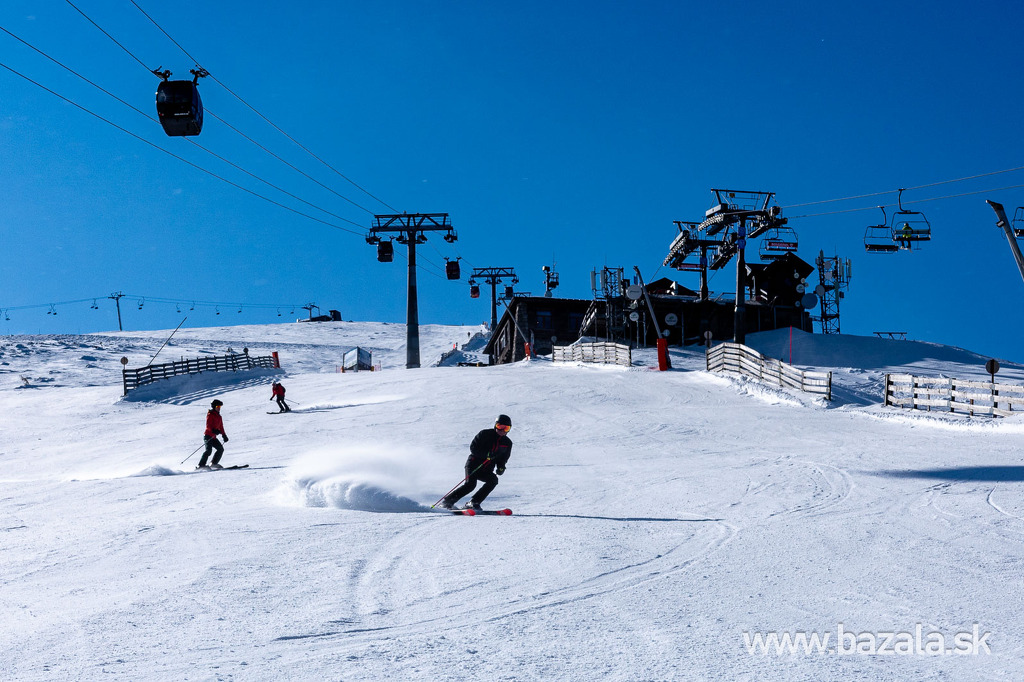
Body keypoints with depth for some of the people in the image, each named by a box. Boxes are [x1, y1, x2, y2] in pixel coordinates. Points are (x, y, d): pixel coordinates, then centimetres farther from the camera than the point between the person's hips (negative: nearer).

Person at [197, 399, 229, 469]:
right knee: (209, 450, -21)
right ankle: (201, 465, -23)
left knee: (221, 449, 3)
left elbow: (221, 427, 25)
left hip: (213, 437, 9)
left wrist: (224, 435, 18)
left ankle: (214, 463, 9)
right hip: (208, 436, -8)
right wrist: (213, 430, -33)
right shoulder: (210, 415, -5)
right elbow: (208, 425, -17)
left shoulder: (219, 417, 19)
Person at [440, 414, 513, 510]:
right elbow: (473, 447, -9)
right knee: (470, 484, -26)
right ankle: (447, 501, -14)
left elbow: (503, 459, 20)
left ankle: (473, 503, -22)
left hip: (486, 471, 5)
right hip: (474, 465, -5)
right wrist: (486, 454, -24)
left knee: (493, 480, -25)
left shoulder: (507, 443, 9)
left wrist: (501, 467, -3)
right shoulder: (485, 434, -4)